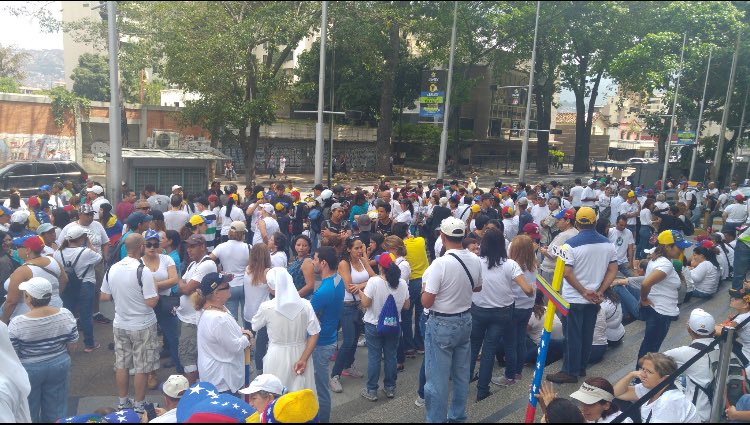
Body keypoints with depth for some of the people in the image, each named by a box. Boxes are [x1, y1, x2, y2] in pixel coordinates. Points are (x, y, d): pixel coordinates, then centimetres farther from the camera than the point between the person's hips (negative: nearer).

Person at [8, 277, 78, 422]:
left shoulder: (17, 323, -22)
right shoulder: (65, 315, -13)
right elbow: (72, 347, -4)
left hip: (28, 371, -2)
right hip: (59, 366, 3)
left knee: (29, 411, 18)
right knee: (56, 408, 18)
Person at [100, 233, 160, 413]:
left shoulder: (112, 269, -3)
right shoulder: (142, 271, -22)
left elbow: (104, 297, 7)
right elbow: (151, 302, -23)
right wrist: (156, 292, -3)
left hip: (120, 324, 6)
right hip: (142, 326, -6)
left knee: (121, 365, 17)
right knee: (141, 368, 8)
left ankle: (123, 402, 30)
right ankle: (139, 405, 19)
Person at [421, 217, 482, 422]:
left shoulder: (440, 263, -24)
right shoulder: (475, 260, -4)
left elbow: (427, 302, -20)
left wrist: (425, 288, -1)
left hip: (442, 325, -7)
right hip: (465, 320, 7)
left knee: (437, 378, 4)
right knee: (462, 374, 18)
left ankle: (437, 419, 13)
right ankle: (458, 416, 32)